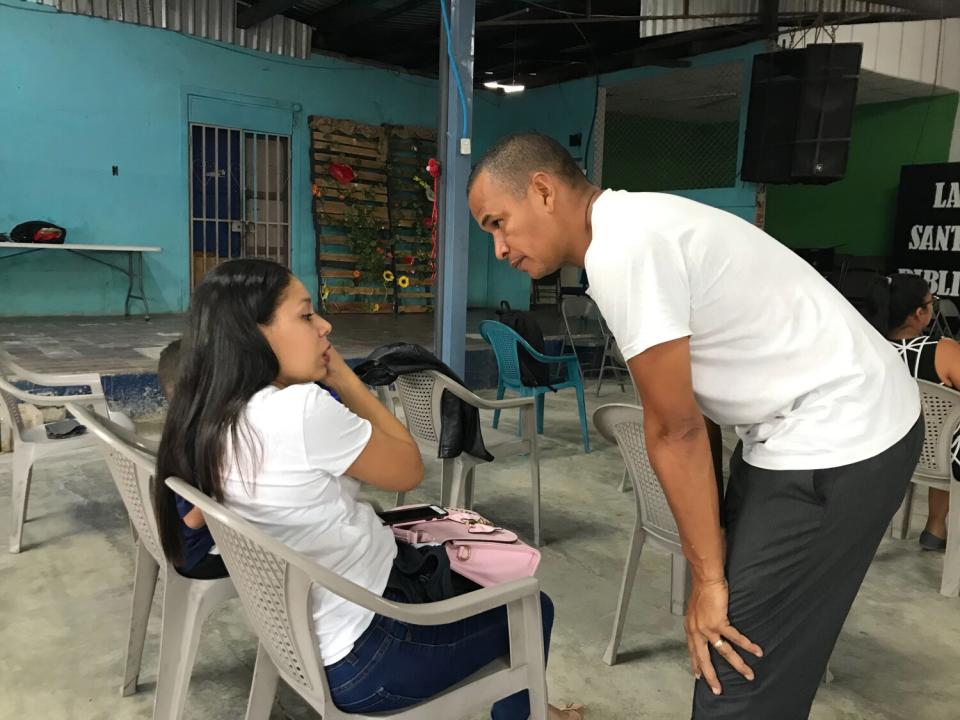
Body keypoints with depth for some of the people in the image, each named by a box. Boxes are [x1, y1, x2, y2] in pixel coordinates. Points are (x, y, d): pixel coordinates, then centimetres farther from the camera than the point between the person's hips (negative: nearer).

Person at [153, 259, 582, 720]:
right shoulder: (300, 408, -30)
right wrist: (342, 376, -8)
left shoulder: (208, 423, -3)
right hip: (364, 653, -8)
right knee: (530, 609, 16)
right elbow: (409, 469, -13)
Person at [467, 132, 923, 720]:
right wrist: (712, 549, 14)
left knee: (743, 672, -3)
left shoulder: (622, 247, -22)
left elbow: (675, 431, -19)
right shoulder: (633, 230, 8)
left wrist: (708, 576, -9)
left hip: (840, 438, -10)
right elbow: (690, 411, 10)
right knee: (728, 640, 17)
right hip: (804, 427, 10)